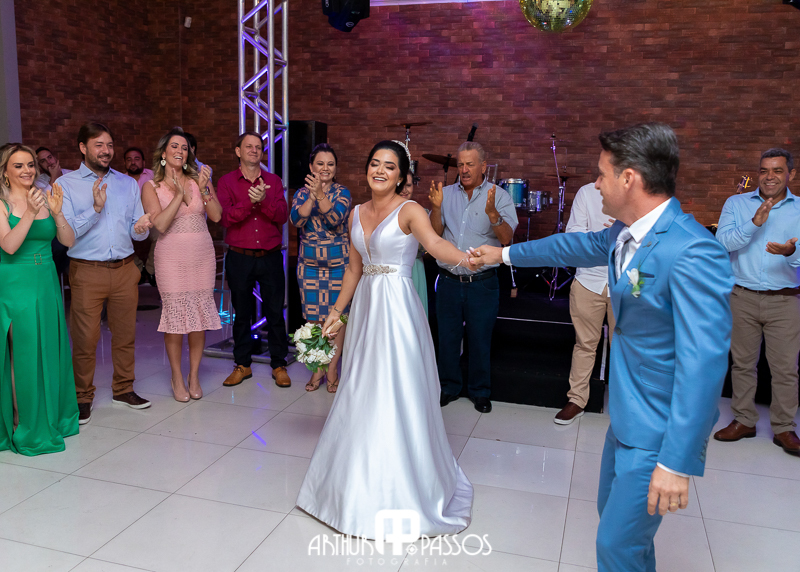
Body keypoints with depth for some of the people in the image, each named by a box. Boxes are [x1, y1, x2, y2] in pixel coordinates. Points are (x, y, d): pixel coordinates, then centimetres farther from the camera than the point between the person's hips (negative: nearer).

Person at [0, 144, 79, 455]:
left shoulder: (45, 199, 7)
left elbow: (69, 241, 1)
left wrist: (56, 212, -14)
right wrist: (30, 212, -28)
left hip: (47, 285, 5)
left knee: (50, 353, 12)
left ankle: (51, 418, 27)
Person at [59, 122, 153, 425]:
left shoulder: (128, 183, 12)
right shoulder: (66, 184, 1)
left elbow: (137, 232, 10)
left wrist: (141, 227, -13)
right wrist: (95, 208, -20)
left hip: (125, 269, 4)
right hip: (87, 272, -3)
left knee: (125, 333, 11)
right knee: (85, 338, 1)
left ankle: (123, 389, 27)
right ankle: (83, 397, 17)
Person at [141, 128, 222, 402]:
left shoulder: (198, 180, 8)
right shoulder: (151, 187, 2)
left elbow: (216, 216, -2)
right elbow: (160, 224, -12)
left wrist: (203, 188, -13)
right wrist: (180, 195, -18)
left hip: (202, 255, 2)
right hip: (172, 257, -2)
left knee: (200, 317, 4)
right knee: (175, 317, -1)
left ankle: (194, 375, 19)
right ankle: (177, 377, 16)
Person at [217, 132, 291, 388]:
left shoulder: (273, 181, 6)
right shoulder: (227, 182, 2)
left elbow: (283, 216, -5)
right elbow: (226, 218, -11)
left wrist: (264, 200, -21)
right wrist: (250, 201, -22)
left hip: (270, 257, 1)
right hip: (239, 258, 0)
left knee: (275, 312, 5)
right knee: (241, 313, 10)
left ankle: (279, 365, 17)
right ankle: (242, 365, 24)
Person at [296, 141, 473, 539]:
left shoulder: (409, 211, -9)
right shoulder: (357, 214, 11)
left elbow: (435, 243, -28)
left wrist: (466, 257, -48)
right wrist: (336, 311, 16)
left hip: (397, 308, -6)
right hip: (364, 307, 7)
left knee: (395, 397, -2)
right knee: (360, 396, 15)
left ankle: (398, 490, 14)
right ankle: (358, 483, 33)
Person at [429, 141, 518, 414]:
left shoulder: (499, 196, -3)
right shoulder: (447, 193, 5)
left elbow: (506, 238, -15)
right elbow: (436, 234, -2)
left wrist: (492, 213, -32)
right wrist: (436, 208, -19)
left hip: (482, 282, -2)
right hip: (449, 280, 2)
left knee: (480, 340, 9)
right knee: (447, 337, 12)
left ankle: (480, 391, 28)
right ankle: (449, 386, 31)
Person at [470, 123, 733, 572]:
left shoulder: (692, 254, -28)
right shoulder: (625, 235, 1)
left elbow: (705, 363, -29)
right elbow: (577, 245, 20)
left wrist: (678, 463, -27)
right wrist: (506, 254, 30)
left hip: (659, 430, -9)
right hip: (626, 415, 9)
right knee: (613, 512, 24)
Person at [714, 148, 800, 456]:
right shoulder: (736, 204, 4)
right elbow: (722, 242, -10)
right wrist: (754, 223, -22)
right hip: (743, 297, 0)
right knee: (743, 363, 10)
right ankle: (744, 421, 23)